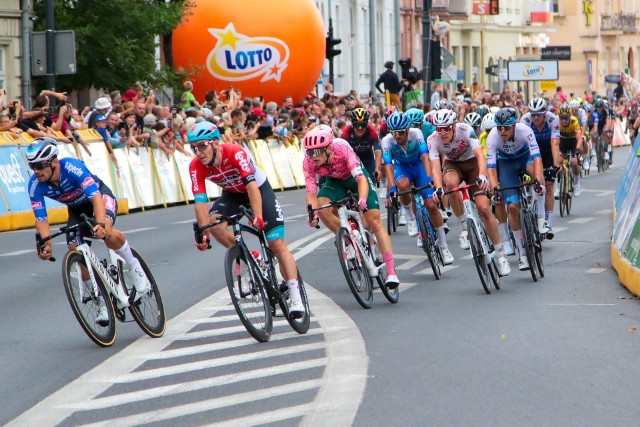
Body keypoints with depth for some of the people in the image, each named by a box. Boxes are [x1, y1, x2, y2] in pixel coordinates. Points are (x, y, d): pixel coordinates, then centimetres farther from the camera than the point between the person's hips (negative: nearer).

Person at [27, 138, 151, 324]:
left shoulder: (72, 167, -36)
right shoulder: (35, 185, -24)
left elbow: (95, 197, -45)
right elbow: (41, 218, -25)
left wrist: (101, 223, -61)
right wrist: (46, 243, -43)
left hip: (100, 196, -5)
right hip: (77, 209, 5)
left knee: (107, 233, -35)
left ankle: (135, 270, -11)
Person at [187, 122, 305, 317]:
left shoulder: (235, 153, -36)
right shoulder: (196, 166, -23)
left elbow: (251, 185, -44)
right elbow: (200, 201, -27)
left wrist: (258, 216, -56)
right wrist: (203, 233, -36)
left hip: (259, 189, -4)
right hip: (232, 194, 4)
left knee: (277, 244, -12)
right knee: (214, 222, -27)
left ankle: (296, 299, -10)